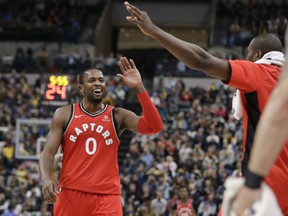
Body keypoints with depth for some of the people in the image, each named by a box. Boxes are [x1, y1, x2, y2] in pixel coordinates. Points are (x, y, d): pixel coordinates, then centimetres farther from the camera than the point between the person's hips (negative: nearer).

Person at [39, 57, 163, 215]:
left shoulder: (118, 116, 6)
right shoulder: (64, 114, 6)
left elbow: (154, 126, -10)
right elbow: (48, 153, 1)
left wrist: (138, 88, -16)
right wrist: (46, 179, -20)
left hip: (107, 197, 0)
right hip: (71, 193, 1)